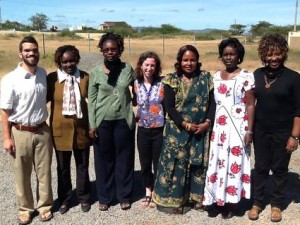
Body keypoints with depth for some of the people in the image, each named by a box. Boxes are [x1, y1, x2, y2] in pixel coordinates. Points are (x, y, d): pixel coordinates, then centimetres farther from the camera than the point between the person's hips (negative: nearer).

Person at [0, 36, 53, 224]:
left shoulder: (43, 74, 0)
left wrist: (47, 120, 11)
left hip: (42, 130, 3)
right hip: (20, 133, -3)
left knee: (44, 171, 12)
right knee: (22, 174, 11)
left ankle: (44, 205, 30)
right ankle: (25, 208, 29)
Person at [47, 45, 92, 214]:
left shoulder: (85, 78, -4)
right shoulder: (52, 78, -7)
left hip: (82, 129, 1)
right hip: (60, 130, 0)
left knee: (82, 167, 15)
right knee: (63, 168, 15)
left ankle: (84, 198, 34)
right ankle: (64, 199, 34)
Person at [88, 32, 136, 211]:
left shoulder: (128, 69, 1)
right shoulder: (96, 72, -2)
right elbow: (91, 100, -1)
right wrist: (92, 125, -4)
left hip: (124, 121, 1)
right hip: (103, 122, -1)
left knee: (124, 159, 8)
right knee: (104, 160, 8)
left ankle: (124, 196, 23)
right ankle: (104, 197, 23)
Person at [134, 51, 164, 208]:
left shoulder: (162, 83, -9)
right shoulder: (136, 84, 0)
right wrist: (136, 116, 4)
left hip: (159, 130, -3)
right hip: (143, 130, 3)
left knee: (158, 164, 8)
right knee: (145, 164, 14)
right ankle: (148, 192, 33)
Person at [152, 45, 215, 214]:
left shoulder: (206, 78, 4)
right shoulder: (172, 79, -2)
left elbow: (212, 103, 2)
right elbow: (169, 106, -7)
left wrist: (207, 122, -12)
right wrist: (185, 124, -16)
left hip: (201, 129, 2)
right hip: (178, 130, -2)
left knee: (199, 163, 9)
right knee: (176, 163, 0)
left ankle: (198, 197, 24)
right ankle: (175, 199, 12)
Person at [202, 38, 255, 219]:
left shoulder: (246, 76, -6)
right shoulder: (216, 77, 8)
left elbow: (250, 105, -7)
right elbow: (212, 103, 11)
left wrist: (249, 131, -11)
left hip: (238, 127, -4)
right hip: (219, 127, 4)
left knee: (235, 162, 2)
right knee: (218, 161, 7)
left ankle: (232, 202, 17)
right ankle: (221, 199, 21)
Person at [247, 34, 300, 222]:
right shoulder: (257, 74, 1)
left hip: (283, 132, -3)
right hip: (260, 130, 3)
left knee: (280, 168, 11)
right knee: (260, 167, 12)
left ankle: (277, 204, 28)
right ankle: (257, 202, 27)